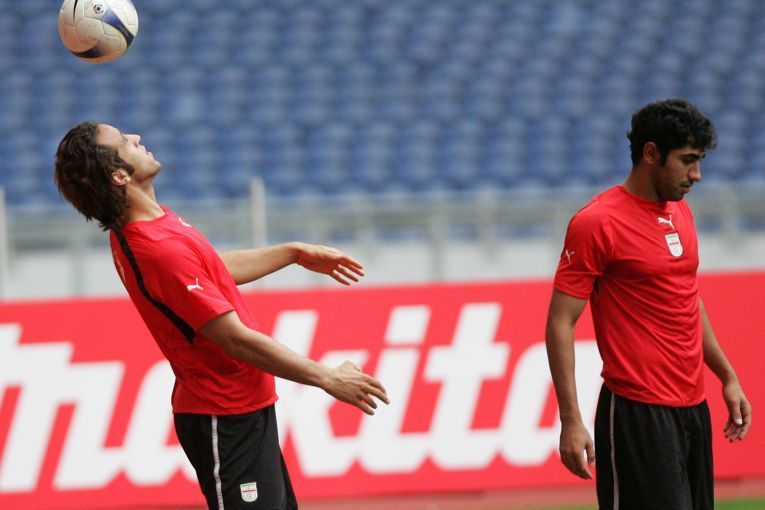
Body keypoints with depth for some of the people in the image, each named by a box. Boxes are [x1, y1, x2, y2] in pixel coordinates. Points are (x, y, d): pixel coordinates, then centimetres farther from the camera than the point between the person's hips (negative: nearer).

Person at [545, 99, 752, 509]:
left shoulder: (681, 212, 13)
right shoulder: (597, 222, -10)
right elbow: (560, 323, -11)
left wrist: (727, 377, 22)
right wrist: (571, 421, -17)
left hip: (693, 409, 8)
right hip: (639, 413, -8)